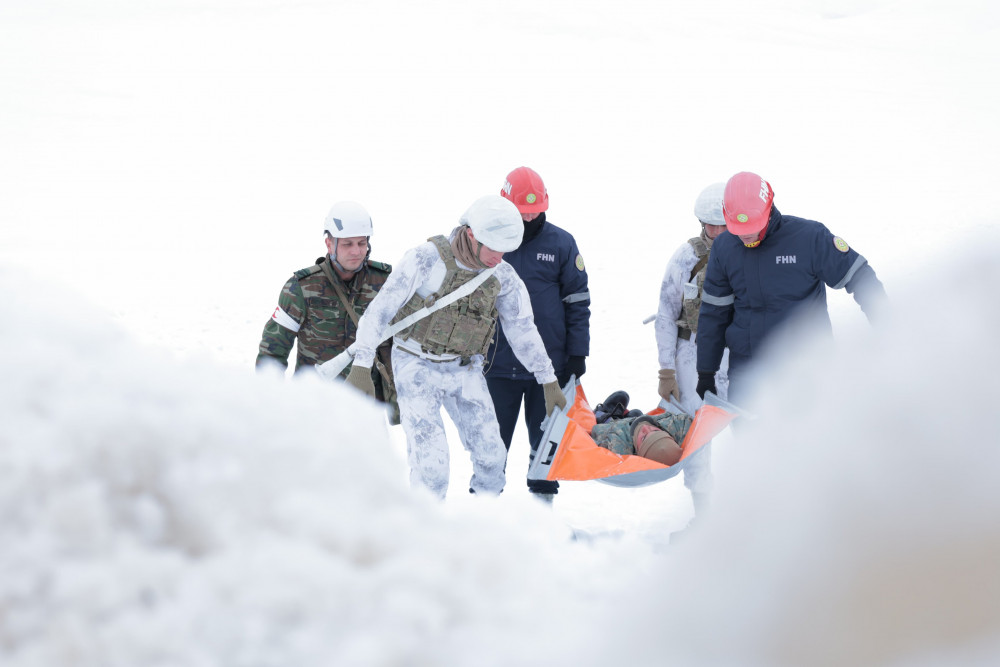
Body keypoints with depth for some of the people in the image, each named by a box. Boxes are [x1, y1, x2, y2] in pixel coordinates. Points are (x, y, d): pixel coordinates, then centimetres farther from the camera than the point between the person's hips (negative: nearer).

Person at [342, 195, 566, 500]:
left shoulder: (502, 276, -4)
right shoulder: (427, 259, -18)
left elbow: (522, 328, 9)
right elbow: (381, 308, -16)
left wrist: (548, 380, 13)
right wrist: (362, 365, -21)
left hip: (465, 370, 4)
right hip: (418, 368, -4)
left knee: (491, 454, 1)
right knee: (430, 462, -16)